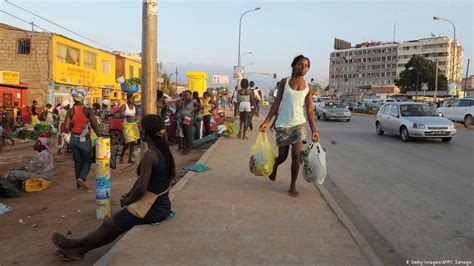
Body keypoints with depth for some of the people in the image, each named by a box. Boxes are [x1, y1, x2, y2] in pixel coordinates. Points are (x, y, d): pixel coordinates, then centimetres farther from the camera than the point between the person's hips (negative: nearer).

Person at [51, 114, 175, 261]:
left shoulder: (150, 155, -22)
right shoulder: (163, 151, 6)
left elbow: (141, 189, -23)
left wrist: (127, 201, -5)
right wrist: (130, 194, 12)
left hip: (152, 209, -8)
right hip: (162, 205, 8)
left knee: (109, 225, 8)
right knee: (115, 223, 15)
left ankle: (73, 245, 27)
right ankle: (78, 250, 26)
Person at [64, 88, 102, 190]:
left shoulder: (70, 111, -3)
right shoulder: (88, 110, -11)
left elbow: (66, 129, -4)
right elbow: (95, 126, -18)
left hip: (74, 140, 3)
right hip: (85, 140, -3)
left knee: (78, 162, 17)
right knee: (87, 161, 13)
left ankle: (78, 183, 23)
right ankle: (82, 178, -10)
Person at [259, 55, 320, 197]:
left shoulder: (308, 87, 5)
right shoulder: (284, 82, 2)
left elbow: (309, 110, 6)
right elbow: (276, 103, 1)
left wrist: (314, 130, 3)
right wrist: (266, 121, -5)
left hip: (299, 124, 1)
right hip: (283, 125, -1)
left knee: (296, 156, -6)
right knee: (282, 157, 8)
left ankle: (293, 186, 9)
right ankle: (274, 167, 43)